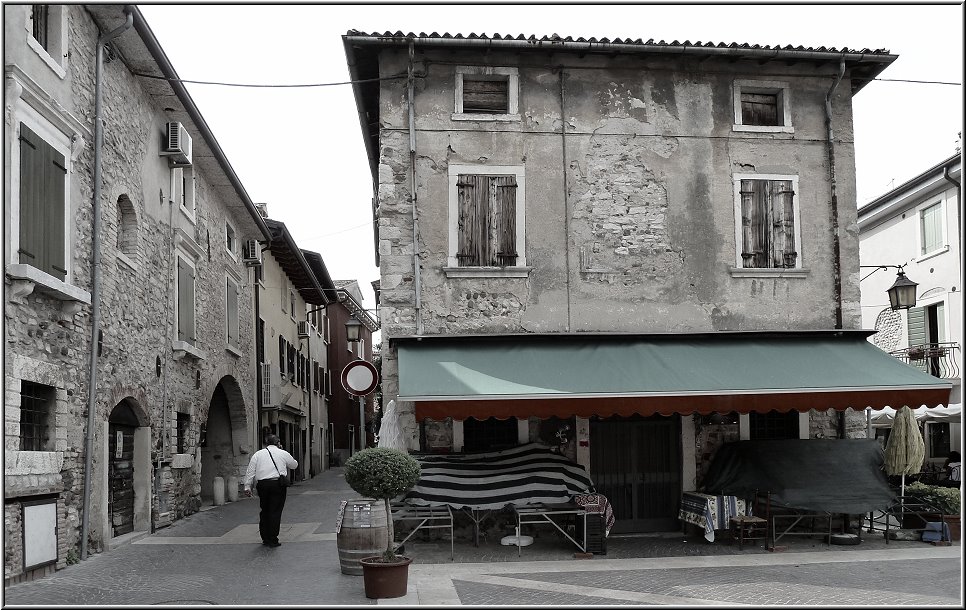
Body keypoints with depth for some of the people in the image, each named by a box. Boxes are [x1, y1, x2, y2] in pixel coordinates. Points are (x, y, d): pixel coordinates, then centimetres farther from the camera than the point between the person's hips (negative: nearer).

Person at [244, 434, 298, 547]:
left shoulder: (258, 454, 12)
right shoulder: (283, 454, 9)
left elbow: (250, 471, 6)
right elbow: (294, 465, 25)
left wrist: (247, 486, 7)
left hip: (262, 484, 2)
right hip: (278, 484, -2)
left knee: (264, 511, 13)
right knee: (275, 512, -1)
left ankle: (265, 539, 18)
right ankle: (273, 540, -2)